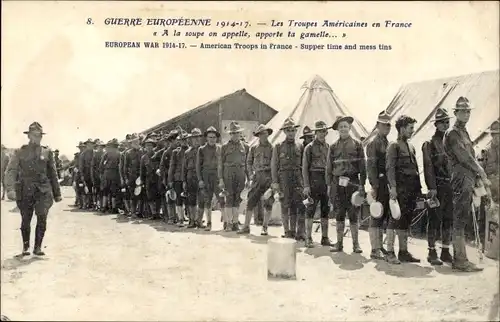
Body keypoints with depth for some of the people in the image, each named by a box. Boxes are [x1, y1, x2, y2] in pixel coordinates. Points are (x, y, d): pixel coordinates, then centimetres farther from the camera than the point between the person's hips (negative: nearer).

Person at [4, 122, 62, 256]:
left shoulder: (47, 152, 8)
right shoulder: (21, 152, 6)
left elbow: (53, 174, 12)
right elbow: (11, 170, 7)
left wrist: (57, 193, 12)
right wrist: (12, 185, -10)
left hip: (43, 190, 0)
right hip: (25, 191, 0)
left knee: (42, 218, -10)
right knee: (26, 220, 6)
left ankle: (38, 247, 3)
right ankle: (26, 247, 24)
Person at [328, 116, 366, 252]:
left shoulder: (357, 144, 4)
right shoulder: (333, 146, 9)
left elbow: (362, 166, 2)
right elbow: (329, 167, 10)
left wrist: (362, 184, -4)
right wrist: (329, 185, 5)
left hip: (352, 182, -2)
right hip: (337, 183, 2)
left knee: (353, 214, 0)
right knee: (339, 214, 6)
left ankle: (356, 244, 8)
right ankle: (339, 243, 13)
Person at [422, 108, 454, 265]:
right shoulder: (430, 143, -3)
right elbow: (428, 167, -10)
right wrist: (432, 187, -17)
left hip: (450, 186, 6)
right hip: (438, 187, -6)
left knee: (449, 220, 9)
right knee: (435, 220, -1)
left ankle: (446, 252, 18)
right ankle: (432, 253, 6)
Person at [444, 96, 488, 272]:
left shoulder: (464, 132, 20)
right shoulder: (452, 133, -8)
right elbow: (464, 157, -15)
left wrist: (479, 175, 13)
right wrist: (482, 173, -10)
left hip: (468, 181, 10)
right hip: (461, 180, -9)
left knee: (461, 221, 11)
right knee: (460, 221, -8)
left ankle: (458, 258, 17)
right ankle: (461, 260, -6)